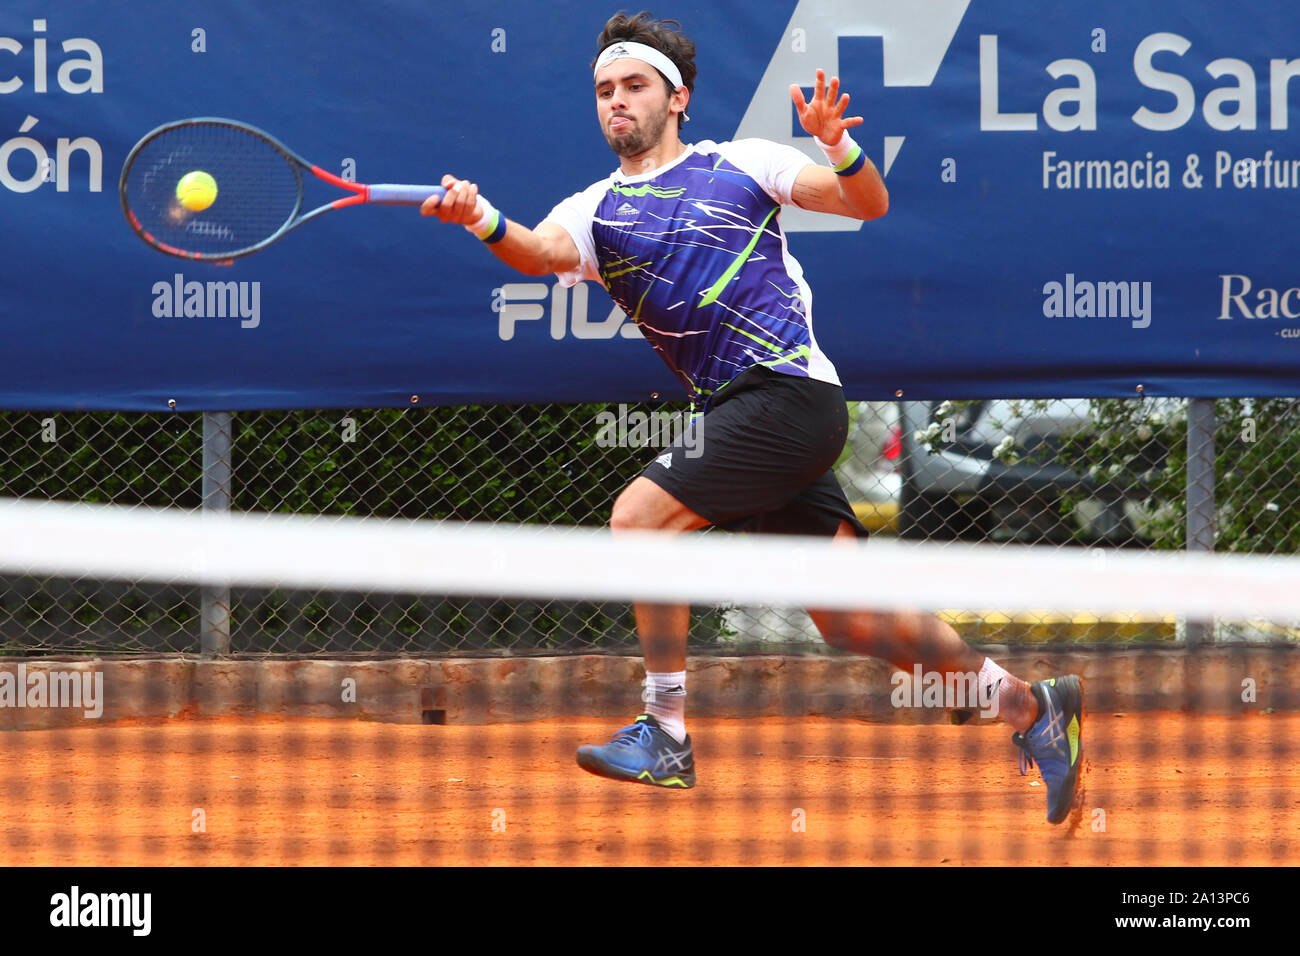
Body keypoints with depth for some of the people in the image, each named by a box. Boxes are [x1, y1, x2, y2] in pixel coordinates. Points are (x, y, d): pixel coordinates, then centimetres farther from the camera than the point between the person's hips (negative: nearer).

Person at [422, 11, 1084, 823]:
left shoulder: (741, 163, 7)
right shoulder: (595, 210, 14)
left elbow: (869, 205, 6)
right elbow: (543, 252, -9)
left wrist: (837, 145, -15)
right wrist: (485, 221, -30)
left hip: (789, 390, -5)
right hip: (733, 414, 5)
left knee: (640, 515, -19)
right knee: (848, 621, 3)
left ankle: (667, 735, -11)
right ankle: (1030, 707, 16)